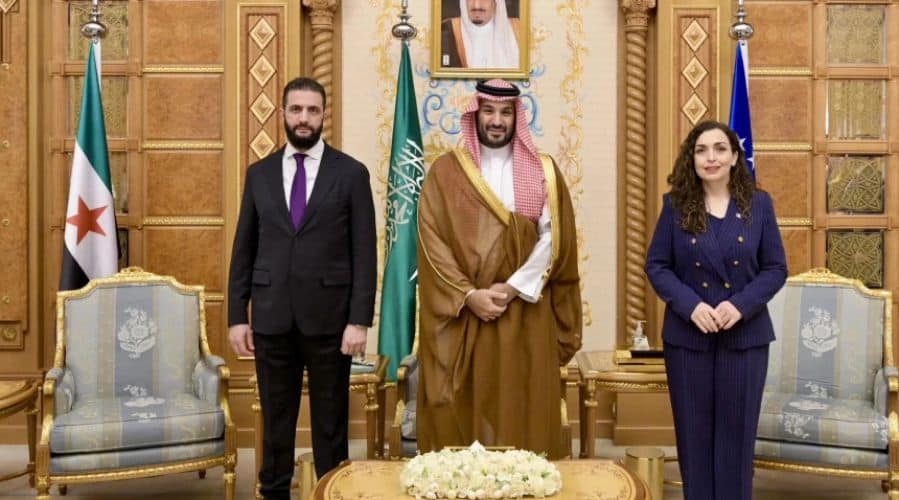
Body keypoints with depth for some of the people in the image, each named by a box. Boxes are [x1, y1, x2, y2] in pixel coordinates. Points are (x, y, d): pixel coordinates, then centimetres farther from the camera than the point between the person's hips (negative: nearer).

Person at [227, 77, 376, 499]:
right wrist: (237, 315, 3)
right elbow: (243, 250, 8)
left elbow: (364, 254, -3)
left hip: (328, 316, -2)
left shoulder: (351, 173, 0)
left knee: (330, 421, 7)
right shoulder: (259, 173, 8)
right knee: (275, 419, 11)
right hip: (272, 317, 2)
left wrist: (359, 320, -10)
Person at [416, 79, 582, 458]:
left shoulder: (543, 172, 7)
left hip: (526, 316, 1)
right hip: (461, 316, 0)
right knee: (463, 412, 2)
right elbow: (432, 242, -3)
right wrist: (469, 295, -13)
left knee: (523, 413, 3)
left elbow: (553, 239, -2)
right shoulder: (445, 171, 4)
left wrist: (513, 288, -12)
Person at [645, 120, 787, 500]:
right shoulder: (676, 205, 1)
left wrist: (741, 304, -15)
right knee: (694, 433, 8)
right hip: (688, 335, 0)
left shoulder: (758, 204, 3)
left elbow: (776, 268, 1)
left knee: (737, 433, 7)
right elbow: (656, 266, -1)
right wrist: (690, 305, -16)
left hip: (745, 336, 0)